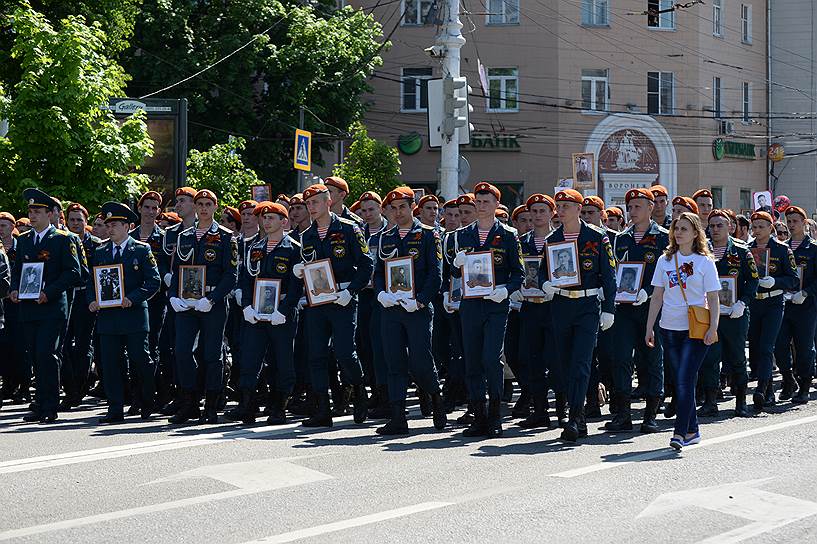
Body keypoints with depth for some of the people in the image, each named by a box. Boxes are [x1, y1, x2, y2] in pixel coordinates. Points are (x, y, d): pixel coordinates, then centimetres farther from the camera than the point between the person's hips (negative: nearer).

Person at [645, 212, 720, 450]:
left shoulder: (705, 262, -1)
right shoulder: (665, 260, 9)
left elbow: (713, 299, -2)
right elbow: (657, 296, 11)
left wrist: (713, 327, -13)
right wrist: (649, 327, 7)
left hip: (696, 329, -4)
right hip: (669, 328, 4)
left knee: (685, 379, -13)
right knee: (681, 380, 9)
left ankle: (681, 432, -14)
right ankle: (692, 430, 18)